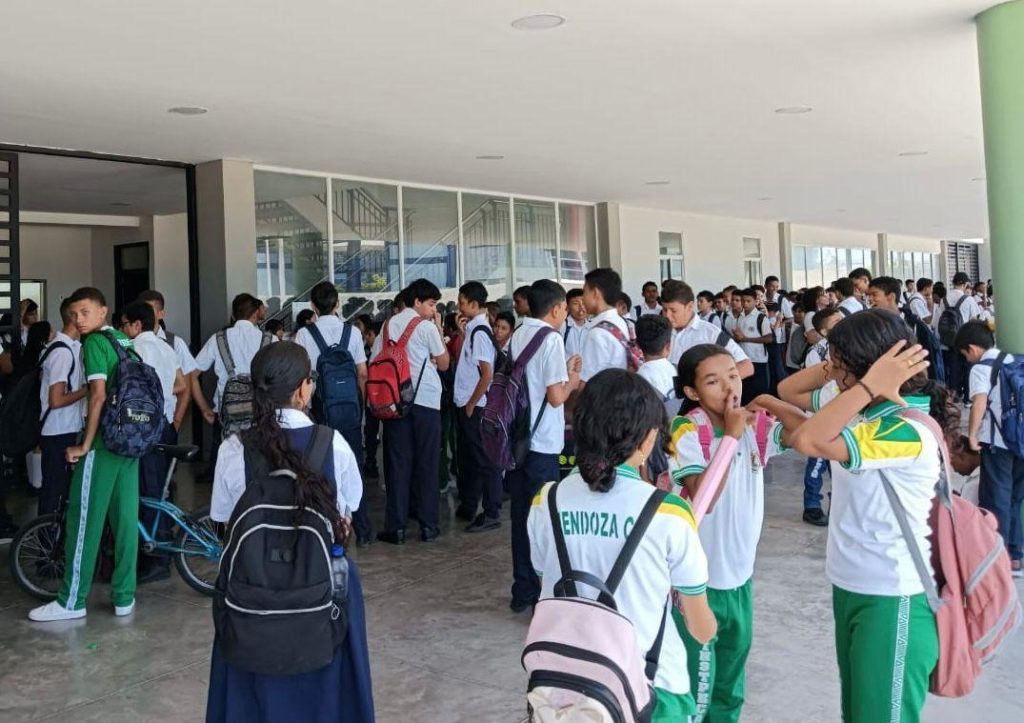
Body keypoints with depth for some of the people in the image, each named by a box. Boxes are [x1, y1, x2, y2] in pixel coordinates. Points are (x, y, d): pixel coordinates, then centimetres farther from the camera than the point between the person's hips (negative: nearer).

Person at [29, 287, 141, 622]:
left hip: (104, 442, -8)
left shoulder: (94, 343, -11)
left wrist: (85, 444, -15)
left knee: (84, 521, 1)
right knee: (125, 519, 9)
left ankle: (71, 601, 9)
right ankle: (124, 598, 14)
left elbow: (99, 396, -20)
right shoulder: (126, 341, 13)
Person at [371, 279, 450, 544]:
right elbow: (443, 364, 2)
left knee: (397, 463, 4)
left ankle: (396, 527, 3)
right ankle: (428, 525, 7)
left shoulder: (388, 326, 9)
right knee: (427, 463, 4)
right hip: (426, 401, -3)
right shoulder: (427, 326, -4)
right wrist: (439, 329, 7)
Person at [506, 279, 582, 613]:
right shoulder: (550, 339, -13)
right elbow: (556, 396, -17)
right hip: (541, 443, -7)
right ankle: (542, 594, 10)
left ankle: (523, 591, 23)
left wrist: (562, 371, 18)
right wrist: (572, 381, 2)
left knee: (521, 515, 13)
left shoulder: (517, 337, 10)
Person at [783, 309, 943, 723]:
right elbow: (789, 391, 11)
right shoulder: (861, 409, 1)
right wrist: (834, 370, -5)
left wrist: (867, 385, -31)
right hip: (851, 585, 9)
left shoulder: (908, 431, -26)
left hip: (893, 597, -9)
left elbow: (807, 441, -33)